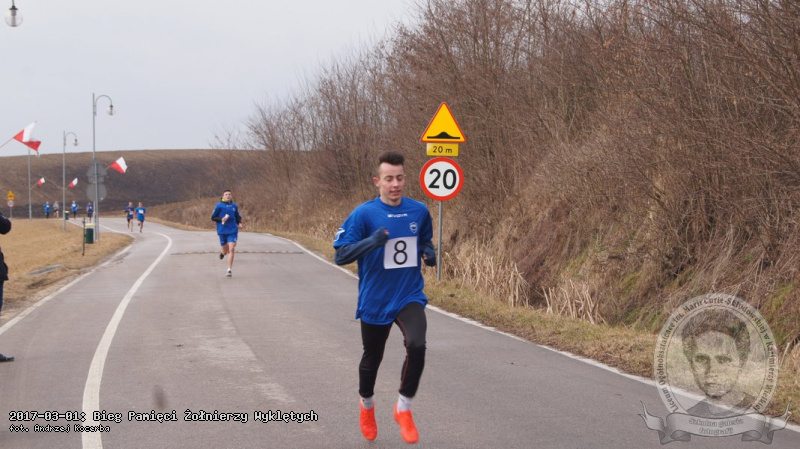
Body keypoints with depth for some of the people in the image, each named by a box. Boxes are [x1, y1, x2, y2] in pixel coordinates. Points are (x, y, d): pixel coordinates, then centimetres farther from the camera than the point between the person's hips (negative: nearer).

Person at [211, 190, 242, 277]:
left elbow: (238, 217, 21)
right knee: (226, 251, 10)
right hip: (222, 231, -1)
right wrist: (221, 220, -16)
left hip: (233, 231, 1)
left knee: (231, 249, -13)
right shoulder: (219, 206, -3)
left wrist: (239, 223, 2)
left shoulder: (234, 206, 6)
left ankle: (229, 270, -8)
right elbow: (213, 217, 0)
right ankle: (222, 252, 50)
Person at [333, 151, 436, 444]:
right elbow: (340, 255, -15)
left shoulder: (419, 211, 0)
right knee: (372, 358, 15)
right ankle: (366, 406, 47)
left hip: (409, 297, 1)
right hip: (375, 301, -1)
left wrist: (429, 252, -4)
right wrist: (372, 241, -30)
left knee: (416, 345, -25)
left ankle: (404, 409, -5)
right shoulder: (364, 214, -12)